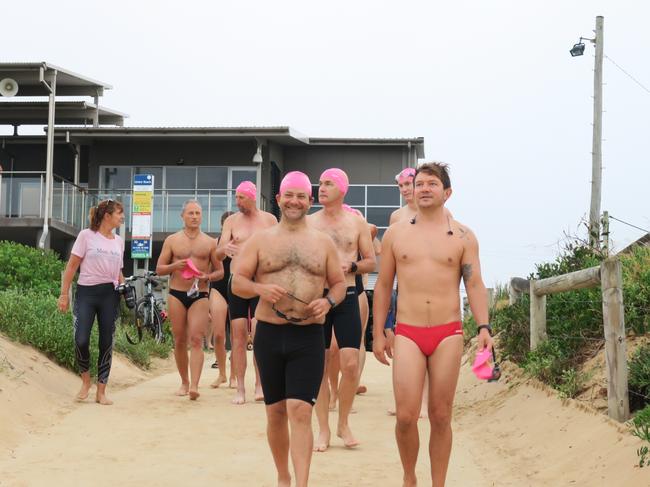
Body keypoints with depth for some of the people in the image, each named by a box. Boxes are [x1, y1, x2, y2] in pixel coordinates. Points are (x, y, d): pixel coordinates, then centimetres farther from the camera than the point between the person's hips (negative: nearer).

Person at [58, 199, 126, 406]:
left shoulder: (118, 241, 12)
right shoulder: (87, 235, -2)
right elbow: (72, 266, -2)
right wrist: (64, 294, -6)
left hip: (110, 295, 4)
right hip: (86, 293, -4)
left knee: (106, 343, 2)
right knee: (81, 341, -12)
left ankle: (101, 391, 10)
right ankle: (85, 380, 14)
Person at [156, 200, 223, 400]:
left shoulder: (209, 242, 8)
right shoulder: (172, 240, 8)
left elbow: (220, 272, 10)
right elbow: (159, 269, 9)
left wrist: (207, 277, -12)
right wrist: (174, 266, -11)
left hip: (200, 295, -1)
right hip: (176, 295, 1)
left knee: (196, 340, -13)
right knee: (179, 341, 6)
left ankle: (194, 386, -22)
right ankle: (184, 382, 21)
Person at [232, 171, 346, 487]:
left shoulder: (323, 243, 8)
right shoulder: (260, 240, 6)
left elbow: (339, 283, 13)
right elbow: (237, 283, 4)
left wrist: (328, 301, -9)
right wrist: (261, 289, -18)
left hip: (309, 337, -1)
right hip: (269, 334, 1)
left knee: (300, 411, -12)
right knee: (276, 411, 11)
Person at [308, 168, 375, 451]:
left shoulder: (357, 223, 5)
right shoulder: (308, 222, 6)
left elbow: (371, 262, 9)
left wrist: (351, 266, -10)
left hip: (346, 297, 0)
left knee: (350, 363, -7)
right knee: (319, 366, 2)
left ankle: (343, 424, 13)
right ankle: (324, 430, 12)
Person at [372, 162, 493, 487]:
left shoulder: (462, 237, 5)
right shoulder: (395, 234, 8)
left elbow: (475, 285, 1)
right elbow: (383, 285, 11)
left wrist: (484, 327, -13)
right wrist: (378, 333, 7)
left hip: (448, 334, 0)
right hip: (407, 334, 0)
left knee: (441, 417, 4)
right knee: (406, 416, -9)